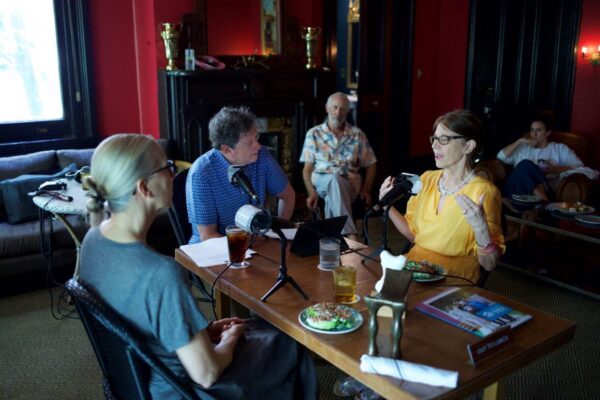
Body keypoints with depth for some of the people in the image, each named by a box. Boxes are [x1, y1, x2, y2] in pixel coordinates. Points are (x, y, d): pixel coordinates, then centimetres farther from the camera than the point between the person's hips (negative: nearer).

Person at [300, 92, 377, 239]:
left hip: (349, 183, 1)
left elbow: (370, 165, 14)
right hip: (321, 180, -1)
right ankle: (351, 236, -46)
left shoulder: (357, 135, 10)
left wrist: (366, 190, 0)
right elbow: (307, 168, 6)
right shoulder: (314, 134, 8)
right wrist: (312, 193, -9)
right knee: (334, 179, -38)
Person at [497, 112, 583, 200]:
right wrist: (520, 141, 9)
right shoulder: (523, 148, 29)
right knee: (525, 164, -31)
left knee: (526, 164, -31)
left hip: (545, 188, -2)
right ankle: (542, 200, -42)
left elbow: (579, 166, 9)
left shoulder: (560, 148, 23)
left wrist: (556, 169, -7)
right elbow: (501, 156, 15)